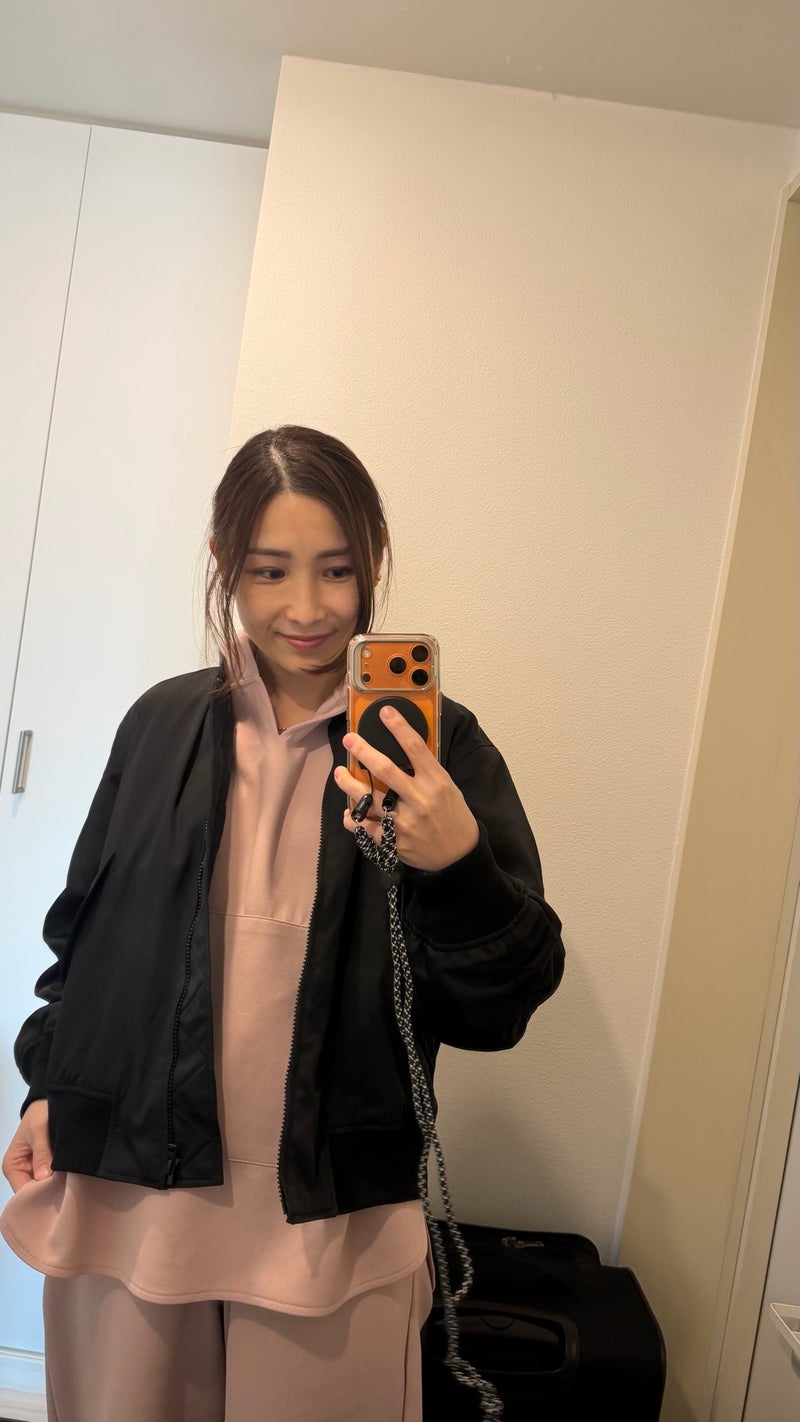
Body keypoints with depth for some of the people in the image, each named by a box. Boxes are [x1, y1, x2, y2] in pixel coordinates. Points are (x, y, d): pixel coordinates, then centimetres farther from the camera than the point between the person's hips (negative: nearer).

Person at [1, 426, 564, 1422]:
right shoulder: (164, 725, 2)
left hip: (329, 1220, -2)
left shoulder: (435, 748, -7)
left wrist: (459, 865, -26)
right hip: (127, 1191, 3)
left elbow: (499, 1012, -9)